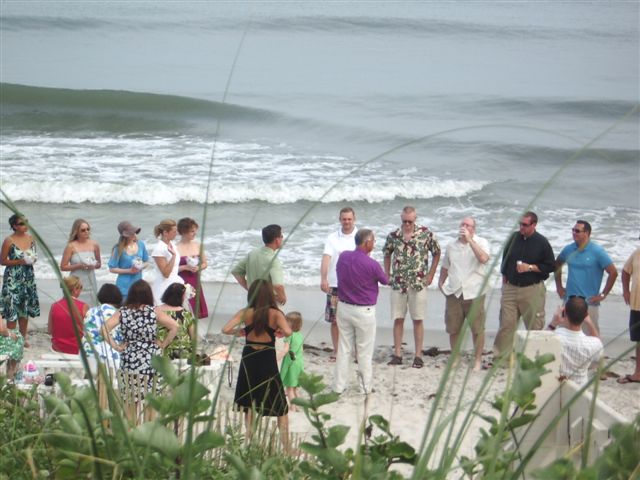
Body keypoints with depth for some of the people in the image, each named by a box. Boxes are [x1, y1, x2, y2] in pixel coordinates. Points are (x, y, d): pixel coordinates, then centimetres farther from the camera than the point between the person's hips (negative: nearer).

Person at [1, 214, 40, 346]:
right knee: (12, 310, -3)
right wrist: (20, 262, -18)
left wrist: (33, 259, -6)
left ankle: (23, 337, 22)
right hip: (13, 279, -5)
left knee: (25, 309, 11)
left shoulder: (30, 238, 4)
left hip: (28, 278, 5)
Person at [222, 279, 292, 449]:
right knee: (280, 406, 10)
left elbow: (226, 329, -14)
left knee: (249, 404, 16)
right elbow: (288, 332, -25)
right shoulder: (275, 313, -9)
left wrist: (238, 332, 6)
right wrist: (278, 331, -3)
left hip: (248, 360, 2)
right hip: (268, 360, -2)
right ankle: (286, 445, 11)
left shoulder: (245, 313, -5)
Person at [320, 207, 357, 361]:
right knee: (335, 320, 5)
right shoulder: (332, 238, 6)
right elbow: (326, 258, -6)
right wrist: (323, 279, -21)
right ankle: (336, 351, 16)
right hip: (335, 285, 2)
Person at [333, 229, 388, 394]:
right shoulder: (371, 264, -19)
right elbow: (385, 281, -1)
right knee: (365, 352, 7)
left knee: (344, 349, 13)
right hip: (364, 312, -5)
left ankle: (339, 386, 17)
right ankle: (366, 387, 15)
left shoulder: (343, 256, -3)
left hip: (343, 308, 5)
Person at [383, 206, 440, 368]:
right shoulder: (393, 236, 2)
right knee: (398, 319, 4)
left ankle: (418, 356, 6)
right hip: (398, 284, 2)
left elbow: (436, 253, 7)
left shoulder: (426, 234, -4)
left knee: (418, 320, 1)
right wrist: (387, 274, 11)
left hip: (418, 284, -2)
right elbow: (387, 254, 18)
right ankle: (397, 354, 10)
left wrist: (430, 275, 2)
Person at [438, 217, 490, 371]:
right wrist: (441, 283, 15)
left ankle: (478, 360, 10)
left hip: (474, 293, -4)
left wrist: (469, 240, -20)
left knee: (477, 329, -1)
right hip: (454, 293, 4)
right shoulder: (451, 246, 13)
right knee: (453, 329, 7)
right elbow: (445, 267, 25)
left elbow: (483, 259, -21)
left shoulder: (481, 242, 0)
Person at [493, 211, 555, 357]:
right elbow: (505, 257, 20)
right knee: (506, 323, 1)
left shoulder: (542, 243, -5)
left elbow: (551, 266, -3)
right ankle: (501, 354, 6)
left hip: (532, 289, -3)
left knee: (534, 325, 1)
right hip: (510, 287, 3)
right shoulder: (514, 237, 6)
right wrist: (504, 275, 14)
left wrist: (530, 267, -13)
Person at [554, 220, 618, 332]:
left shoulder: (597, 251, -9)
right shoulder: (569, 249, 5)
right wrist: (558, 286, 17)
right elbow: (557, 264, 24)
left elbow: (613, 272, -10)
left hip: (589, 303, -5)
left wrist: (603, 295, -10)